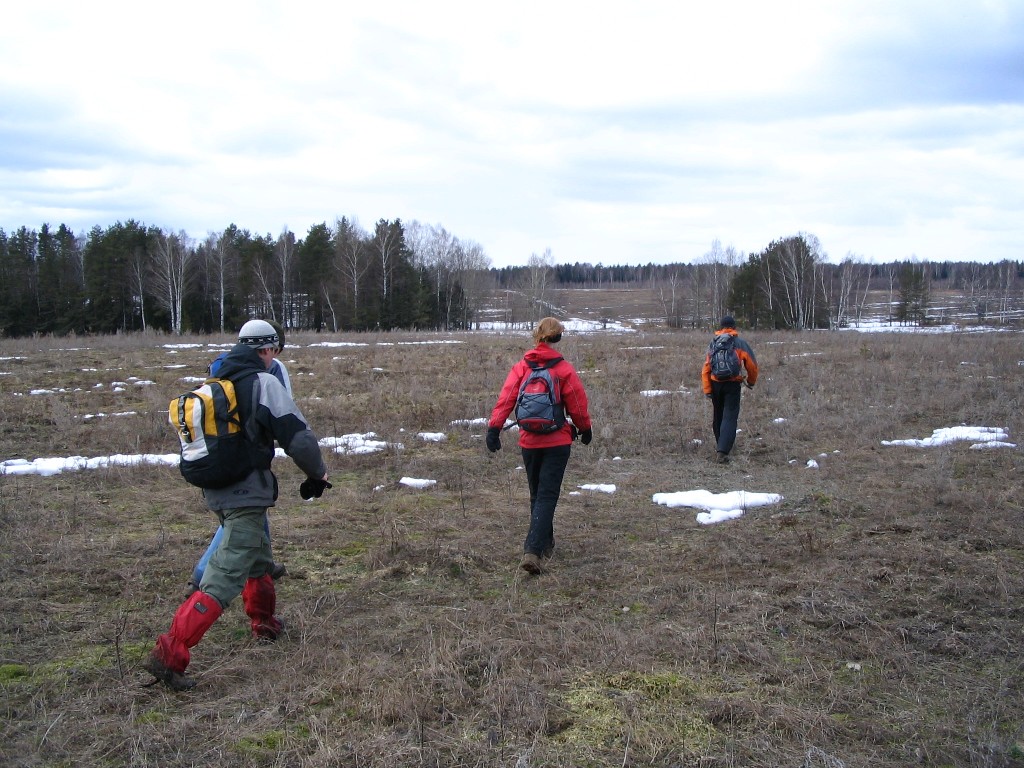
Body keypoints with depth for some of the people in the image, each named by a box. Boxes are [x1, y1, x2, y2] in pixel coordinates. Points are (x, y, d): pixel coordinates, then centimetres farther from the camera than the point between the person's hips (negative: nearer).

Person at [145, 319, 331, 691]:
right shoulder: (265, 383, -14)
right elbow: (298, 436, -16)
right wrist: (318, 472, 1)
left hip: (217, 490, 8)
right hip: (246, 495, -8)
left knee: (258, 558, 28)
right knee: (225, 577, -8)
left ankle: (264, 623, 46)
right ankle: (169, 654, -14)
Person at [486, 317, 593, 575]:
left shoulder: (521, 368, 0)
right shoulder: (564, 370, -7)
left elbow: (505, 399, -8)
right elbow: (578, 406, -1)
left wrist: (494, 428, -8)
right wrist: (586, 430, 15)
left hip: (529, 442, 3)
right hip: (557, 442, -3)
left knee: (536, 494, 19)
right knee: (547, 496, -3)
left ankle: (545, 544, 33)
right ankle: (532, 551, -15)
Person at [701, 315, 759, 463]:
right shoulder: (740, 344, -3)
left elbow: (705, 369, -2)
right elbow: (752, 365, 0)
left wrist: (707, 390, 0)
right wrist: (751, 382, 18)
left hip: (716, 384, 3)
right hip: (733, 385, -3)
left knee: (718, 416, 20)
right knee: (730, 418, -4)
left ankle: (720, 445, 36)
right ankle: (722, 451, -17)